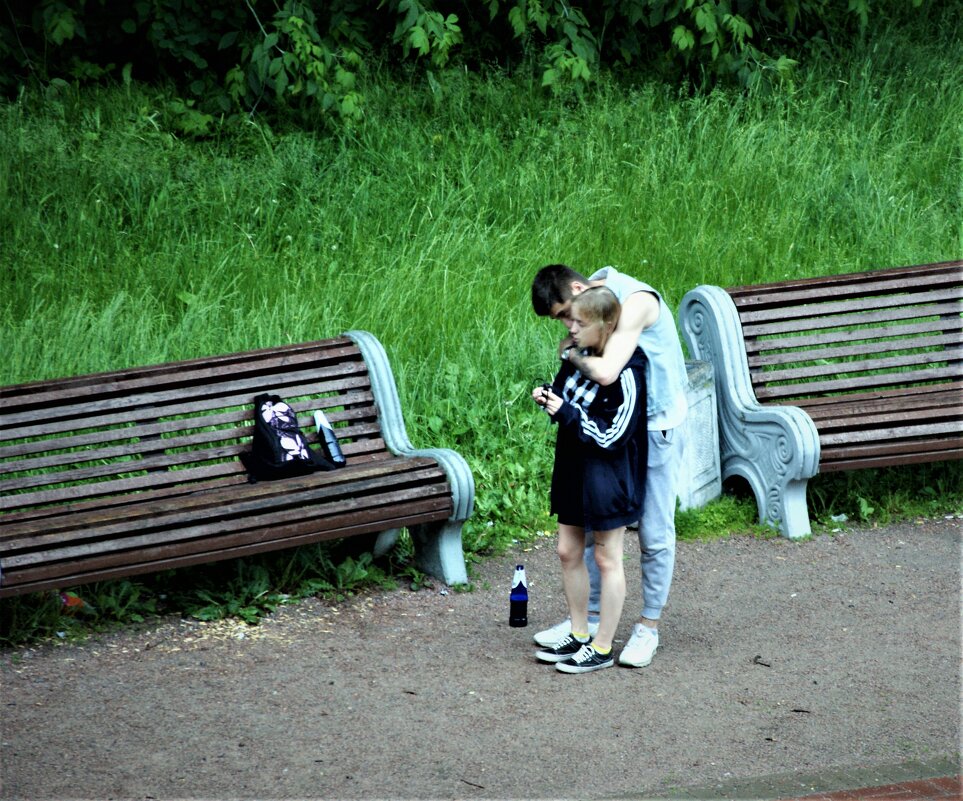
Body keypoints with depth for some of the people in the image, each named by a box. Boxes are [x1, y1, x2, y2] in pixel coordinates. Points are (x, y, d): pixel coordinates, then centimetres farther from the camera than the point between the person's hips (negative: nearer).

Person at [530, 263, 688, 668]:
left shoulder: (635, 301, -26)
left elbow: (605, 372, -36)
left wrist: (570, 352, -18)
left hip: (657, 426, -8)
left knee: (654, 533, 3)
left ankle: (648, 627, 15)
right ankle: (591, 616, 22)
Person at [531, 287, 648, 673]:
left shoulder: (626, 373, -22)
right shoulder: (577, 355, 2)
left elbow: (612, 437, -22)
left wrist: (567, 414, -25)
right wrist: (548, 398, -4)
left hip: (607, 477, -8)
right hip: (573, 468, 8)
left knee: (606, 558, 4)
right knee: (568, 551, 14)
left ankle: (602, 648, 14)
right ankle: (578, 635, 28)